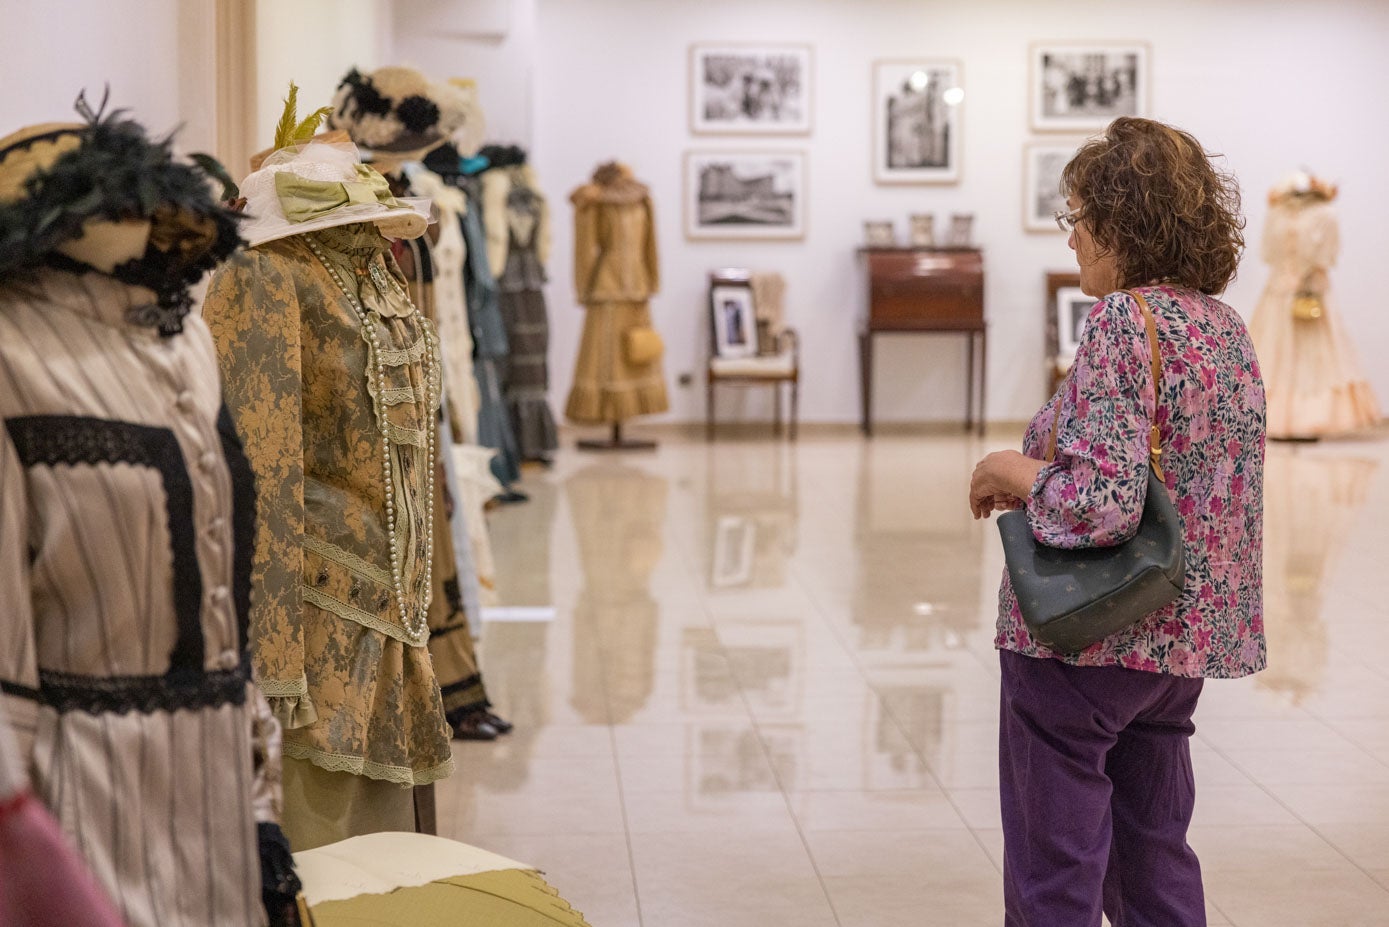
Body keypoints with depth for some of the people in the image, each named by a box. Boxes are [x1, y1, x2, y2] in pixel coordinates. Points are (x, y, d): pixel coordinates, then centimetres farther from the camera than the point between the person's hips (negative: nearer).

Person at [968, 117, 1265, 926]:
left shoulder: (1126, 322, -19)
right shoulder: (1226, 325, 8)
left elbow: (1101, 504, -27)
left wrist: (1010, 470, -10)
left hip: (1083, 639, -9)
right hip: (1186, 638, 9)